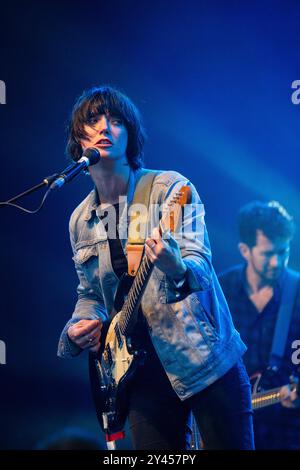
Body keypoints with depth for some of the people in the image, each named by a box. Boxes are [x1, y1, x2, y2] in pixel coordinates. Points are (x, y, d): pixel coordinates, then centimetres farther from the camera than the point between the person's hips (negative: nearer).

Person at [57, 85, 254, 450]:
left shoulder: (171, 188, -6)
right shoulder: (80, 222, 10)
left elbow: (200, 263, -17)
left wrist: (176, 268, -40)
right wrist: (78, 327, 1)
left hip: (205, 359, -4)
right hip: (145, 372, 4)